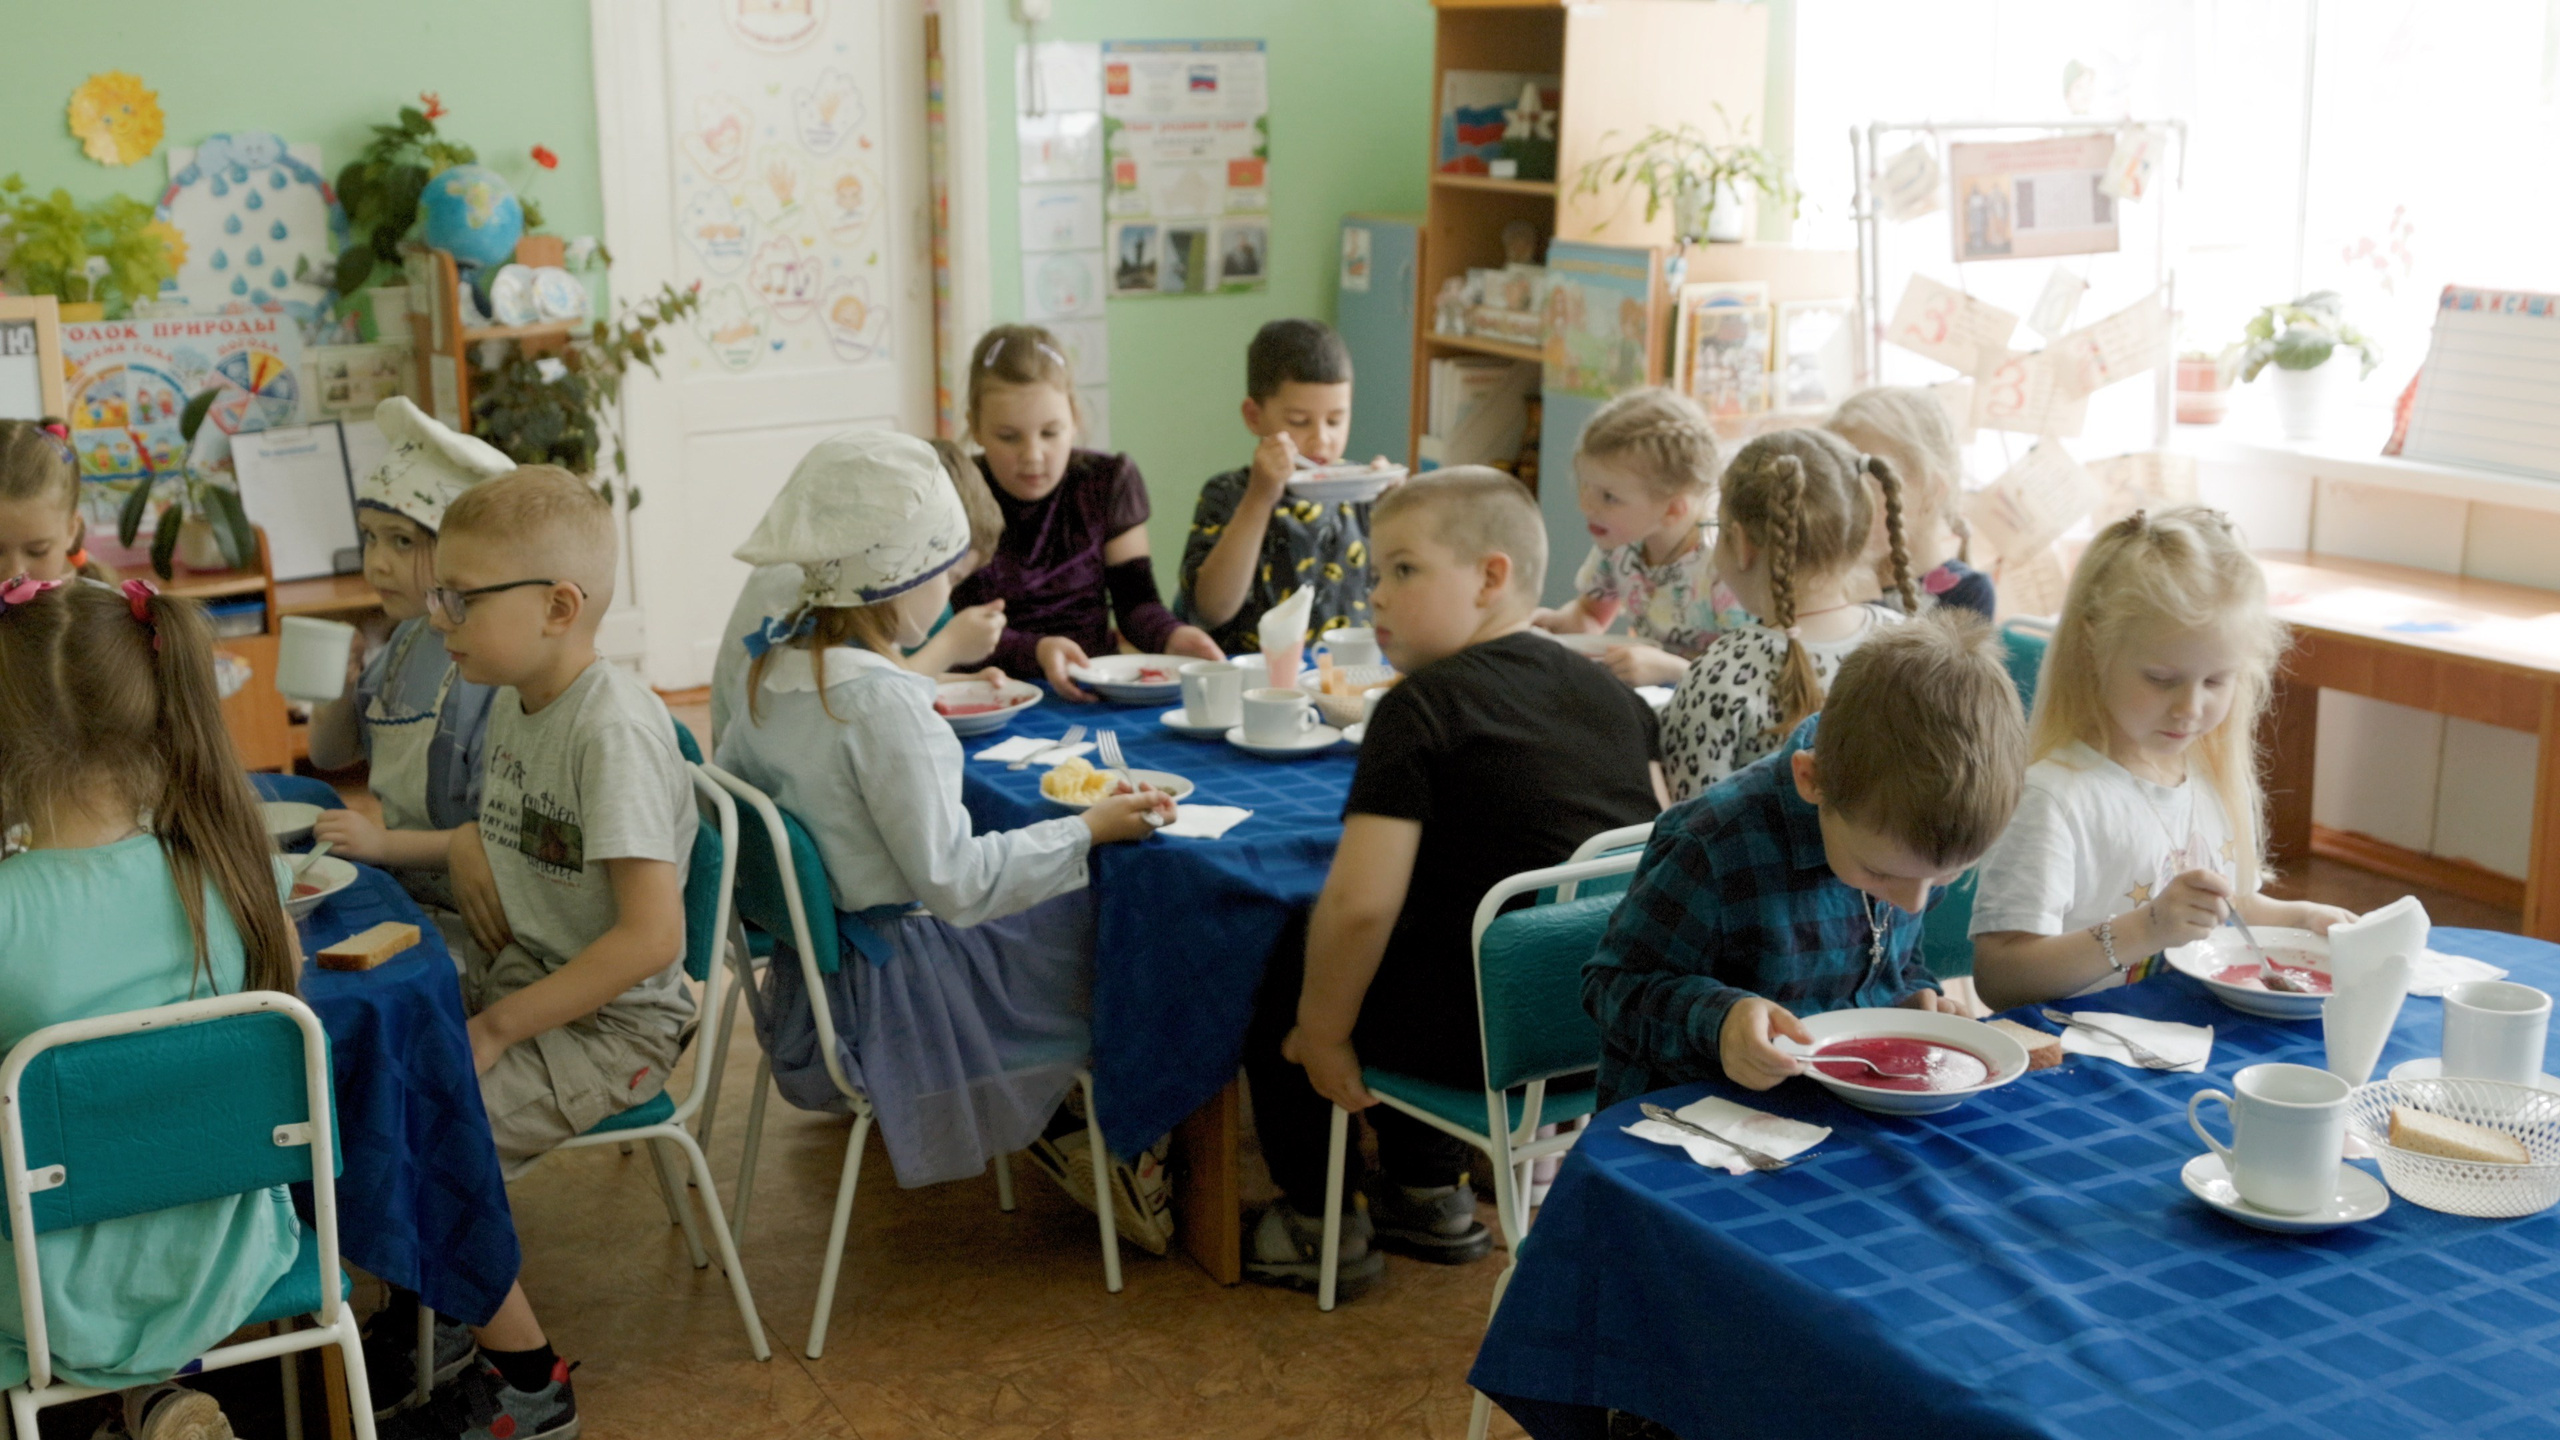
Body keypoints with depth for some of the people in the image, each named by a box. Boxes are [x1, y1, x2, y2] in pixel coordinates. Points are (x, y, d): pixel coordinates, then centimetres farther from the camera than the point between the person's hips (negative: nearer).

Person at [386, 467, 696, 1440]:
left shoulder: (615, 728, -23)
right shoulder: (515, 701, 5)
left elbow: (650, 937, -27)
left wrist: (497, 1028, -22)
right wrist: (469, 844, 3)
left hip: (610, 1021, -9)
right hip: (516, 982, 9)